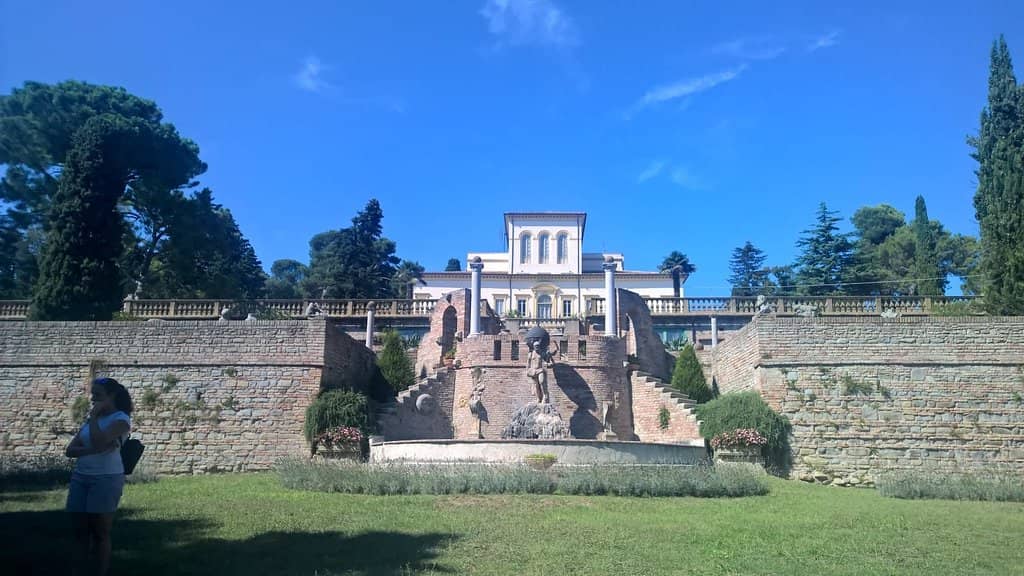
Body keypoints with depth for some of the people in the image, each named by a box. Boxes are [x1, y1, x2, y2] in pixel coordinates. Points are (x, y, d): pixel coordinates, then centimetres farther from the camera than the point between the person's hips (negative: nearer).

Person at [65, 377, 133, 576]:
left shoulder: (121, 419, -6)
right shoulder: (91, 419, 14)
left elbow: (99, 441, -23)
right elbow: (69, 450, 5)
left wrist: (94, 417, -10)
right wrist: (93, 450, -13)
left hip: (106, 479, -6)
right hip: (80, 477, 6)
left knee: (100, 532, -1)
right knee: (80, 531, 8)